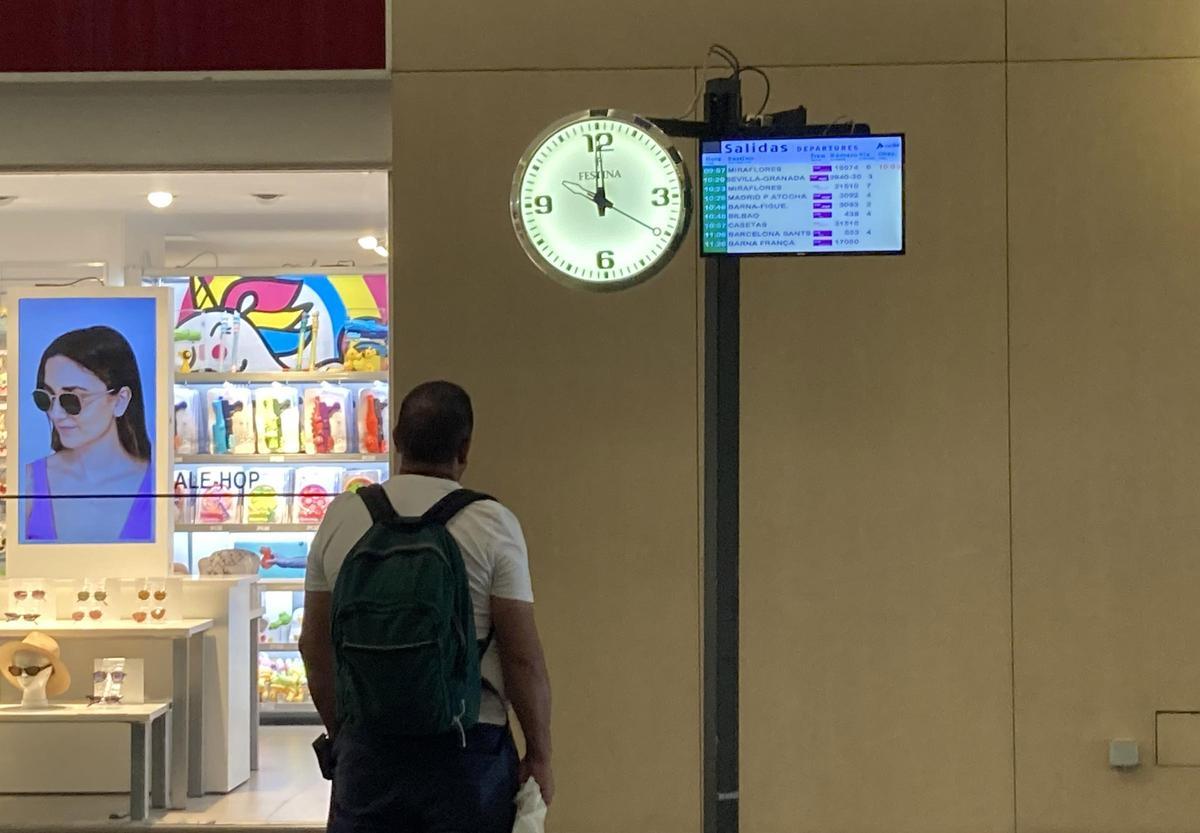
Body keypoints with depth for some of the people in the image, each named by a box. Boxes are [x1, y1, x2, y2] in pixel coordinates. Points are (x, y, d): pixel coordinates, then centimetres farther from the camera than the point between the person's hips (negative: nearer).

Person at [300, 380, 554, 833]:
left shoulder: (340, 517, 4)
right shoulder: (492, 524, -8)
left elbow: (315, 646, 10)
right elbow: (523, 658, -9)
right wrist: (539, 755, 1)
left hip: (366, 745, 4)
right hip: (467, 745, -3)